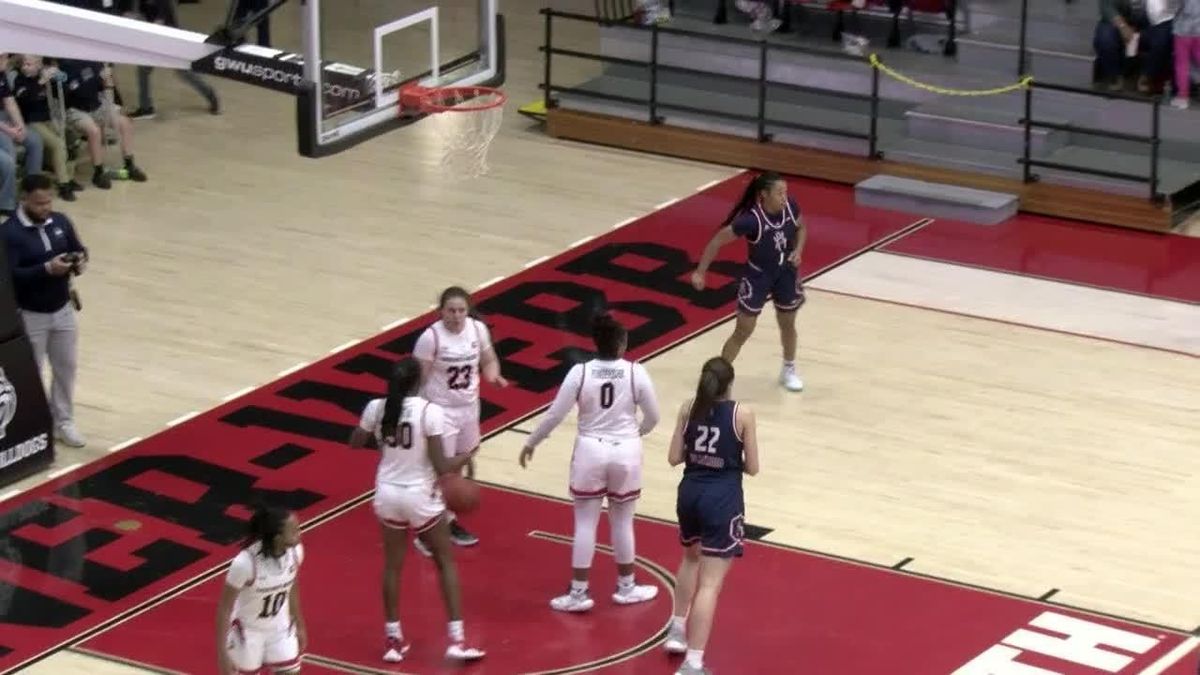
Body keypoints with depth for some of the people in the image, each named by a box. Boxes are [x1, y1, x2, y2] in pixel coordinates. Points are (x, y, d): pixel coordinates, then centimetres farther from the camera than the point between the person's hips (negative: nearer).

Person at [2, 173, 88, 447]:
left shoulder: (60, 221, 0)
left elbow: (79, 249, 11)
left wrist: (80, 260, -14)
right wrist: (46, 269, -33)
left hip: (63, 309, 6)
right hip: (29, 316, -6)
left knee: (66, 368, 16)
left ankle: (63, 421, 33)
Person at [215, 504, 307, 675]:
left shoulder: (295, 551, -18)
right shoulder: (246, 562, -34)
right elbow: (224, 608, -22)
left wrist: (299, 625, 15)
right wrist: (222, 652, -20)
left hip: (280, 628, 5)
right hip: (248, 630, -5)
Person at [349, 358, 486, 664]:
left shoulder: (376, 408, -7)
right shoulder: (430, 411, -20)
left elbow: (355, 443, 10)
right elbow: (440, 467, -19)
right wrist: (464, 458, 1)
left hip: (388, 494, 3)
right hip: (420, 497, -3)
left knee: (392, 565, 18)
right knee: (445, 563, 14)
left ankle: (393, 640, 21)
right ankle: (456, 640, 10)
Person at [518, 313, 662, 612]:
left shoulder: (580, 372, -12)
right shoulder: (636, 373, -11)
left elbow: (554, 414, -8)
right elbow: (653, 417, 0)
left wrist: (531, 443, 7)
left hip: (590, 451, 0)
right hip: (625, 452, 0)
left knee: (585, 523, 8)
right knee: (622, 522, 15)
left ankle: (578, 593, 11)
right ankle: (626, 587, 28)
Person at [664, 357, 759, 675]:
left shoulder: (688, 409, 1)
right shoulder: (742, 414, -8)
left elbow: (674, 458, 3)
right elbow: (752, 468, -4)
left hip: (690, 492, 5)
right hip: (722, 499, -5)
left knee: (692, 557, 35)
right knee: (710, 583, -7)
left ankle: (678, 629, 40)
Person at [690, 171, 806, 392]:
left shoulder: (790, 207, -17)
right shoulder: (751, 219, -31)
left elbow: (801, 228, 6)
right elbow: (718, 240, -22)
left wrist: (798, 250, -12)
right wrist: (700, 272, -19)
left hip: (786, 274, 5)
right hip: (757, 277, -5)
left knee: (788, 324, 21)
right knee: (743, 332, 1)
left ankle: (789, 371, 44)